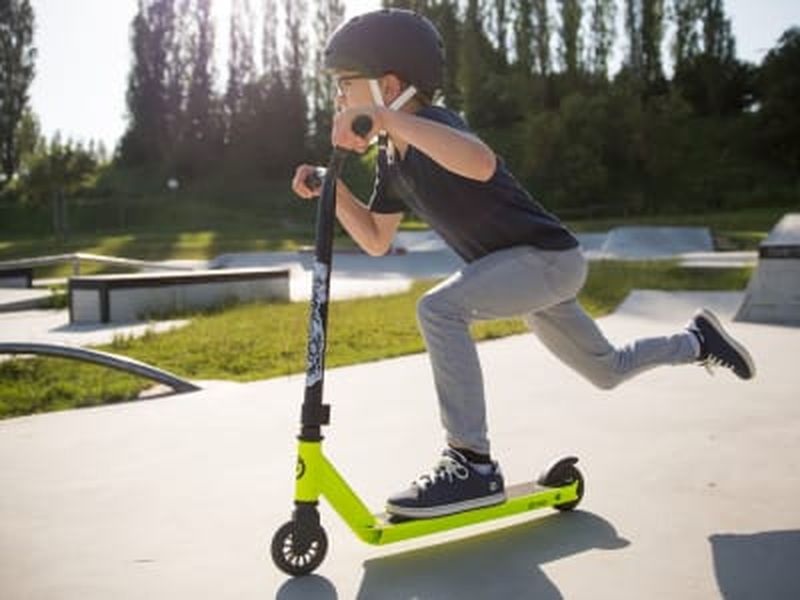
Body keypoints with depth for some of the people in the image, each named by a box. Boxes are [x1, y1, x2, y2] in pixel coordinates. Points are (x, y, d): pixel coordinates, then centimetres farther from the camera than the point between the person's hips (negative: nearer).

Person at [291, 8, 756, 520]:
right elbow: (377, 240, 9)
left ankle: (473, 464, -23)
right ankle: (697, 340, 48)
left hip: (550, 256, -10)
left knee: (438, 309, -30)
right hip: (525, 267, 10)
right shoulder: (391, 157, 4)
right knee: (607, 370, 23)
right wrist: (333, 190, -4)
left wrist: (386, 116, -51)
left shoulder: (433, 124, -23)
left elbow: (481, 164, -47)